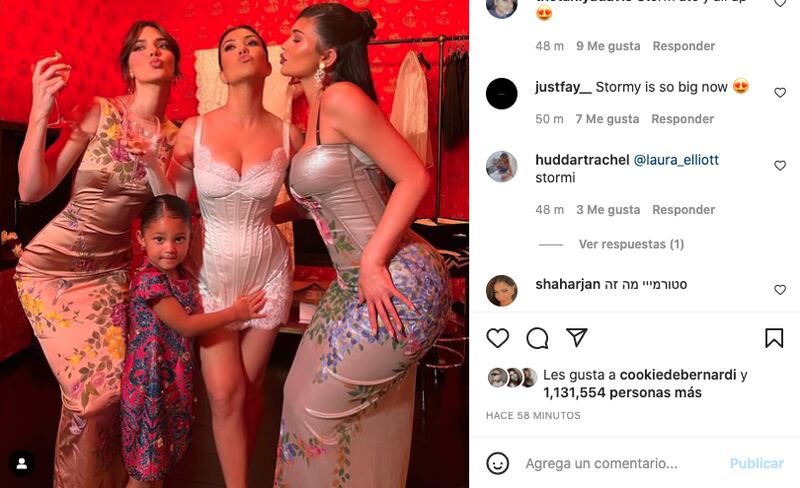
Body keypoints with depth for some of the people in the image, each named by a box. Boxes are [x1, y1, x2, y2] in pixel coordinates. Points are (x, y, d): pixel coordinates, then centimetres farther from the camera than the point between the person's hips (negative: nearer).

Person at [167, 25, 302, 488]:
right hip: (212, 273, 0)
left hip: (267, 273, 1)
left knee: (251, 387, 12)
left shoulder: (287, 135, -8)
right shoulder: (194, 130, -9)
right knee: (225, 393, -1)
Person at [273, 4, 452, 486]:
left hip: (396, 285, -9)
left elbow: (415, 177, -17)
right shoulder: (314, 112, 16)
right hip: (356, 285, 9)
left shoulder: (342, 97, -12)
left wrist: (373, 261, -21)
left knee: (318, 408, 4)